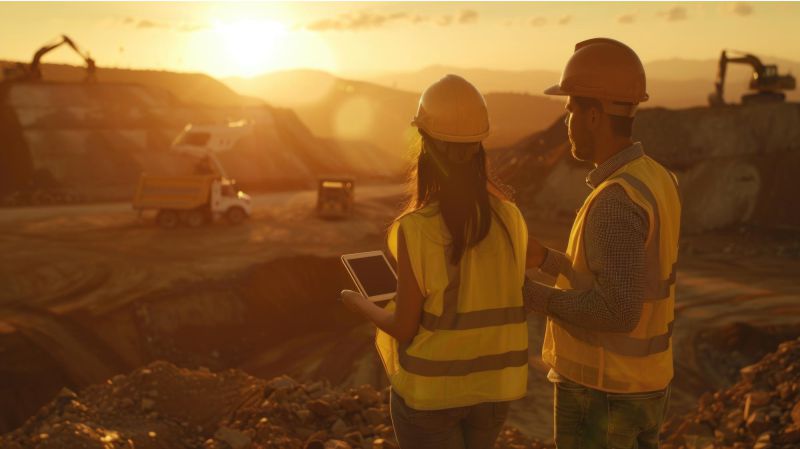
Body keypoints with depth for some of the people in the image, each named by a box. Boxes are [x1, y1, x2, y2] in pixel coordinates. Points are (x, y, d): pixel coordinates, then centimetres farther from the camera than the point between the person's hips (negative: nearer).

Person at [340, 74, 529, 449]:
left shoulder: (416, 230, -22)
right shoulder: (509, 218, -7)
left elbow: (404, 327, -15)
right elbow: (504, 301, 4)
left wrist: (360, 304, 4)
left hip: (430, 388, -5)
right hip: (491, 385, 5)